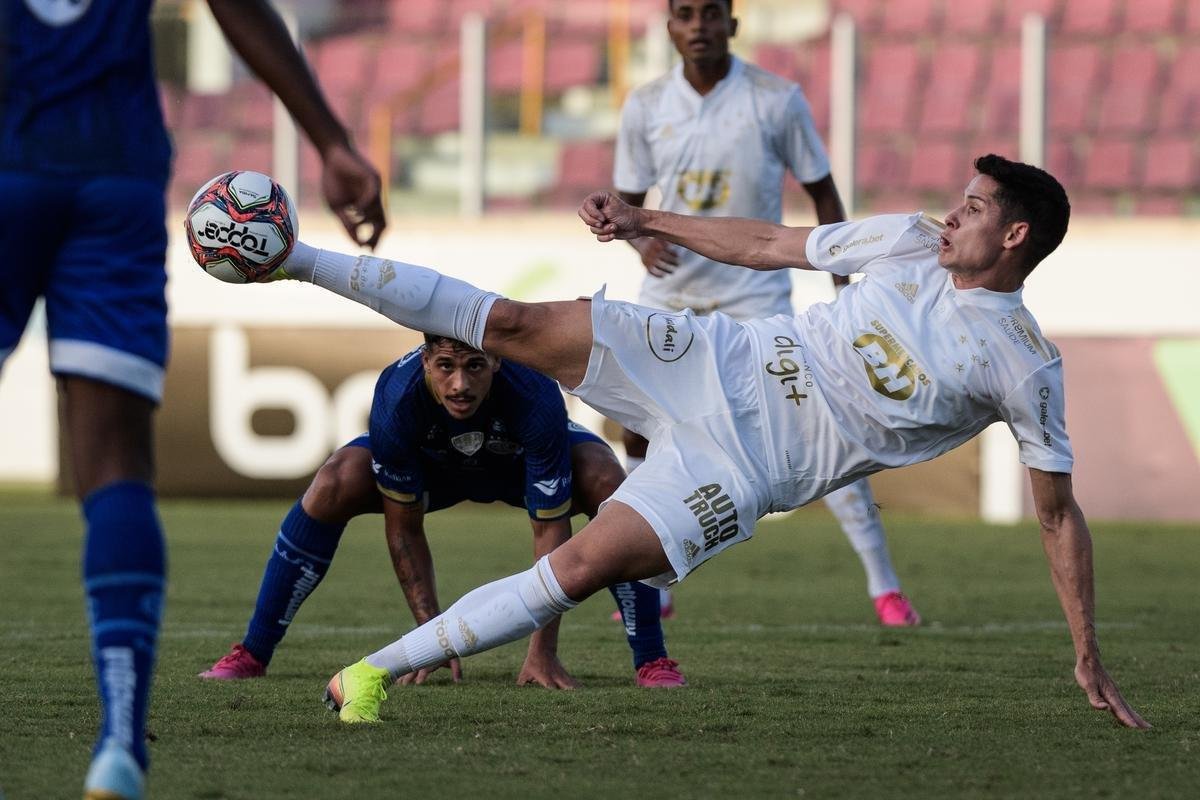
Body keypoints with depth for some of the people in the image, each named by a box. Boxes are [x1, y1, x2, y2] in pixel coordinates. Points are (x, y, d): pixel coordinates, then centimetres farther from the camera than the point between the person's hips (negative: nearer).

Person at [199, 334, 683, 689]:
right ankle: (251, 656, -13)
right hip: (430, 462, 1)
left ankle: (652, 663, -17)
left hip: (524, 459, -1)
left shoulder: (535, 398, -42)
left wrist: (543, 653, -36)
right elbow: (403, 529, -25)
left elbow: (551, 531, -34)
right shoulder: (397, 398, -38)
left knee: (608, 487, -31)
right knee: (333, 487, -27)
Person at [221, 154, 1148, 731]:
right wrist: (647, 223, 14)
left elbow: (1059, 515, -1)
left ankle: (374, 672, -9)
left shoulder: (1025, 369, -7)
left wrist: (1089, 658, -3)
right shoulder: (910, 243, 4)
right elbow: (771, 245, 15)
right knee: (517, 325, -13)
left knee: (577, 570, -20)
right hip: (722, 365, 3)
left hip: (748, 471, -3)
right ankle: (296, 260, -6)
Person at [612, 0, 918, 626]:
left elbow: (822, 192, -1)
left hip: (755, 297, -4)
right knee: (639, 433, 2)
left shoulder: (776, 99, -10)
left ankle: (884, 585, -7)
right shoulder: (645, 106, -2)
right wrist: (640, 239, -16)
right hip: (670, 295, 4)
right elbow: (625, 200, 8)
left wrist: (844, 288, -5)